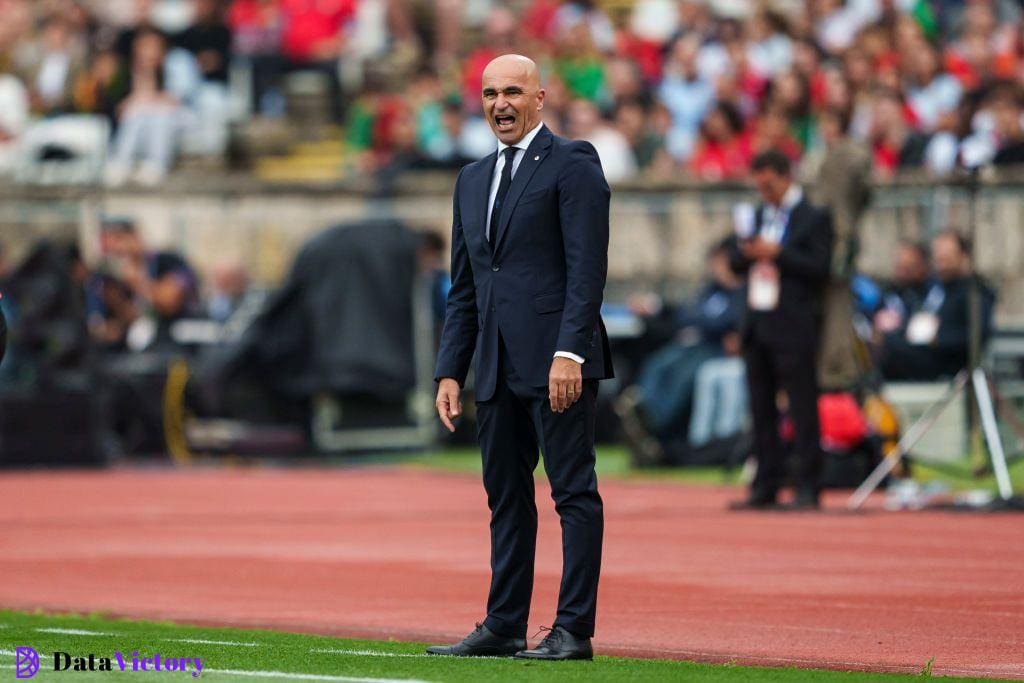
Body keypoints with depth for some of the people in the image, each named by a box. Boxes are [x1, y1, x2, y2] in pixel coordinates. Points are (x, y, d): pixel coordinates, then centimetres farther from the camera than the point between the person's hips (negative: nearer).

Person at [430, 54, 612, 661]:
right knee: (506, 497, 10)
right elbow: (464, 287, 21)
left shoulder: (574, 165, -3)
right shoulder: (473, 180, 20)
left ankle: (574, 631, -6)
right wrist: (451, 370, 14)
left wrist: (569, 352, -19)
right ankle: (504, 627, 14)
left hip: (557, 360, -8)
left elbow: (588, 268, -11)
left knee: (574, 492, -5)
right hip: (498, 368, 8)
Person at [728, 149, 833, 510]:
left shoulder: (813, 218, -4)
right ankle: (765, 487, 12)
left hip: (793, 328, -7)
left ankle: (807, 488, -3)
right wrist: (744, 249, -4)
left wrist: (778, 254, -18)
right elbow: (737, 264, 18)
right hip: (757, 324, 7)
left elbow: (820, 269, -12)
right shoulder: (759, 215, 17)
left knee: (803, 409, -5)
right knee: (762, 410, 8)